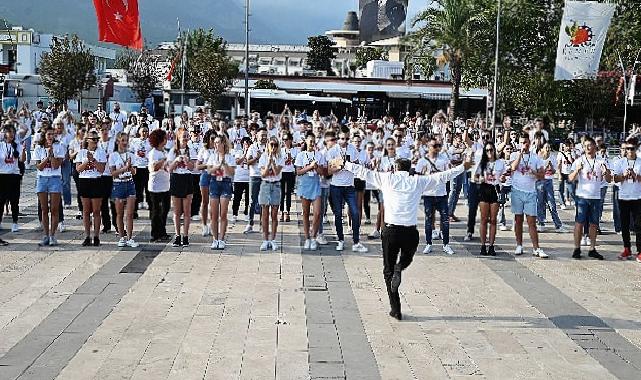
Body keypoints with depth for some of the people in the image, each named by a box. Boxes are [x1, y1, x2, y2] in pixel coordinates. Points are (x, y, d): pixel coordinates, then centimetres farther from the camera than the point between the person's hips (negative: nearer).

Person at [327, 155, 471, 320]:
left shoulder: (387, 178, 4)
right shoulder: (418, 181, 7)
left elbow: (364, 172, 9)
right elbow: (442, 176, 15)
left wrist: (344, 163, 20)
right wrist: (462, 167, 27)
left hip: (391, 231, -1)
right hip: (411, 231, 1)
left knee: (388, 270, 11)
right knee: (407, 258, 31)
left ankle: (396, 310, 7)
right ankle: (399, 268, -4)